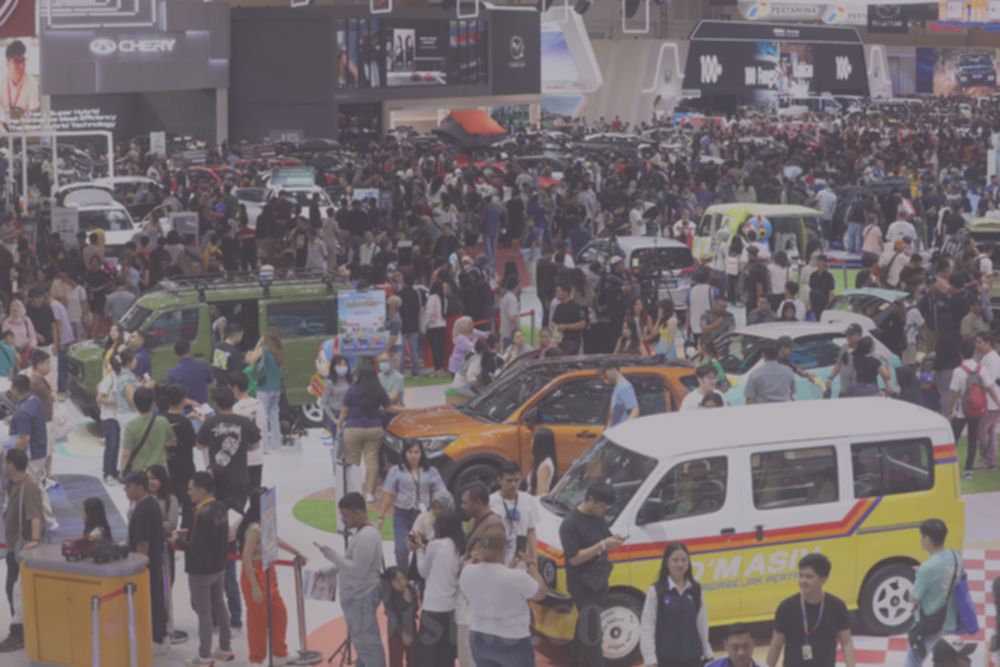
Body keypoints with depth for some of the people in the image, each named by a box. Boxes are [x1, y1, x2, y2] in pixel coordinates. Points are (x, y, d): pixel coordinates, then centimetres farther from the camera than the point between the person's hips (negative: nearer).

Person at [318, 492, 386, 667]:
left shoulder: (365, 537, -23)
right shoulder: (365, 532, 11)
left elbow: (359, 569, -27)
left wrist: (333, 556, -21)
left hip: (361, 598, -11)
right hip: (358, 596, 11)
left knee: (367, 643, -7)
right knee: (363, 642, 18)